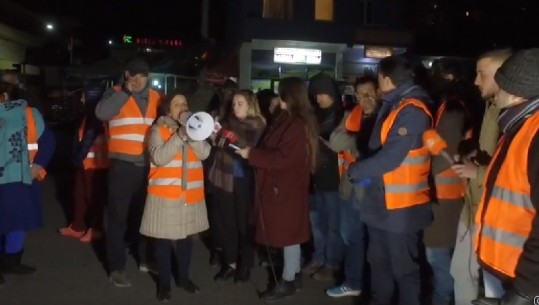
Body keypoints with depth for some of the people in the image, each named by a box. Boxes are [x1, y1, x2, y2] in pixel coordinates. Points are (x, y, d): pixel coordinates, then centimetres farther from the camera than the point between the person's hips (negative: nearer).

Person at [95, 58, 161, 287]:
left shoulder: (155, 97, 8)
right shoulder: (116, 94, -3)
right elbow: (101, 113, -22)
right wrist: (126, 92, -18)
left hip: (149, 165, 4)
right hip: (122, 165, -4)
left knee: (145, 214, 17)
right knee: (118, 216, 1)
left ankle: (145, 259, 34)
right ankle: (116, 267, 12)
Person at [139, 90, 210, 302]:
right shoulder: (158, 129, -3)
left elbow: (204, 153, -5)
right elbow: (159, 158, -17)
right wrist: (179, 135, -22)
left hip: (190, 193, 4)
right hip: (165, 193, -4)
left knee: (186, 237, 13)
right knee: (163, 239, 4)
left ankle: (183, 277, 30)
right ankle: (164, 282, 19)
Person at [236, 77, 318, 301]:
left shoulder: (297, 125, -20)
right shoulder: (288, 120, 11)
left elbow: (282, 158, -24)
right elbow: (271, 149, 15)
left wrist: (251, 154, -18)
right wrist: (253, 152, 4)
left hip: (287, 188, -9)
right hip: (280, 185, 9)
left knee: (288, 234, 0)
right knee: (290, 232, 16)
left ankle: (288, 281, 10)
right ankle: (294, 274, 26)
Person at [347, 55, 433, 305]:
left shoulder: (412, 111, -18)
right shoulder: (391, 106, 13)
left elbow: (391, 157, -24)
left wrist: (356, 170, -11)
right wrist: (365, 171, 3)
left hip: (401, 206, -9)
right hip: (381, 201, 9)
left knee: (403, 268, 4)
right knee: (379, 263, 20)